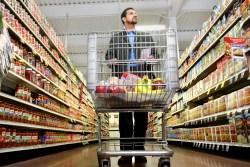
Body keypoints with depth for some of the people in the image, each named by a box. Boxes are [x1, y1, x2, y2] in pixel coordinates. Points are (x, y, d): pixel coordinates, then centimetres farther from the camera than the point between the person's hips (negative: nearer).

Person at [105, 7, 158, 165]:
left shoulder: (147, 36, 23)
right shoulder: (115, 37, 20)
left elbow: (154, 53, 15)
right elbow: (109, 54, 12)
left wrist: (152, 57, -8)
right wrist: (111, 60, -11)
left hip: (142, 78, 1)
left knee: (142, 115, -1)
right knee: (125, 115, -3)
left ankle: (139, 150, 7)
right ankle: (126, 151, 2)